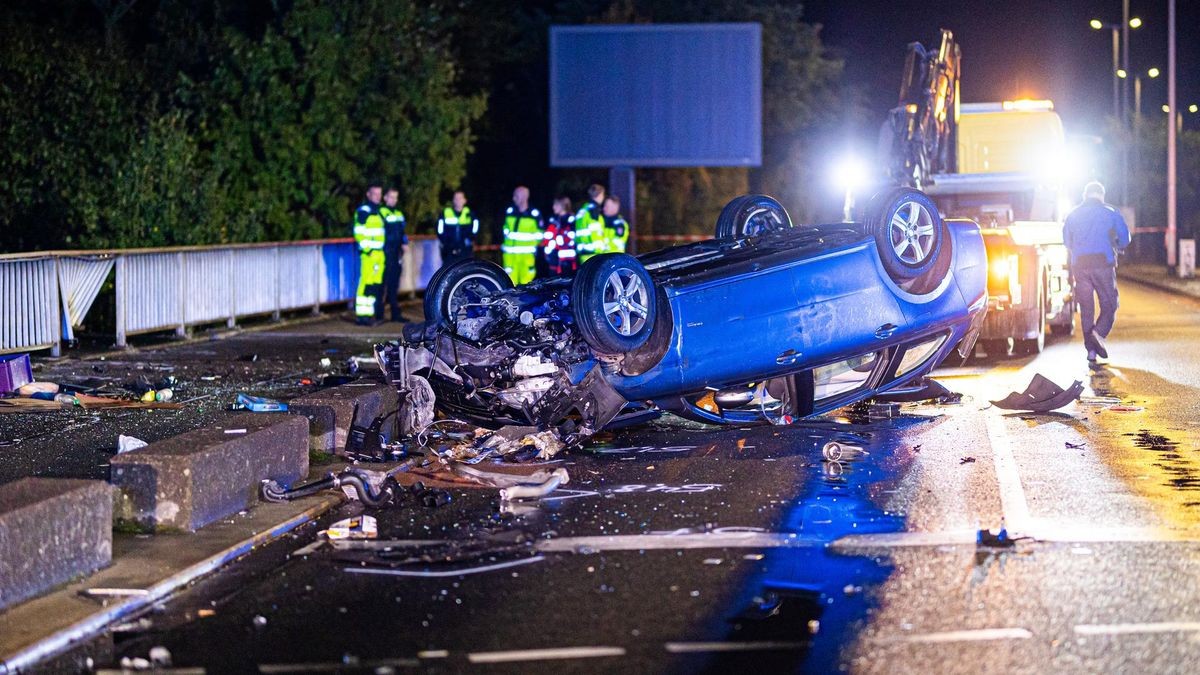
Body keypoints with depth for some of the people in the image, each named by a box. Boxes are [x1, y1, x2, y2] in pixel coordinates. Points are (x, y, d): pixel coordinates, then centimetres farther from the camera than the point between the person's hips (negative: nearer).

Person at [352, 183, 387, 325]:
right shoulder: (363, 211, -6)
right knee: (366, 282, -11)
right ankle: (361, 314, -11)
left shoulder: (378, 211, 20)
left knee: (376, 284, 7)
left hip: (379, 253, 8)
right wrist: (367, 249, -17)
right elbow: (359, 233, -12)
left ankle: (370, 313, 12)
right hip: (368, 253, -8)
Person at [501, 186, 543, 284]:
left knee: (525, 281, -4)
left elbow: (540, 233, 6)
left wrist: (534, 246, 0)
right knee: (510, 281, 1)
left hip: (527, 255, -3)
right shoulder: (509, 212, 7)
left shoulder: (534, 214, -4)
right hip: (510, 254, 3)